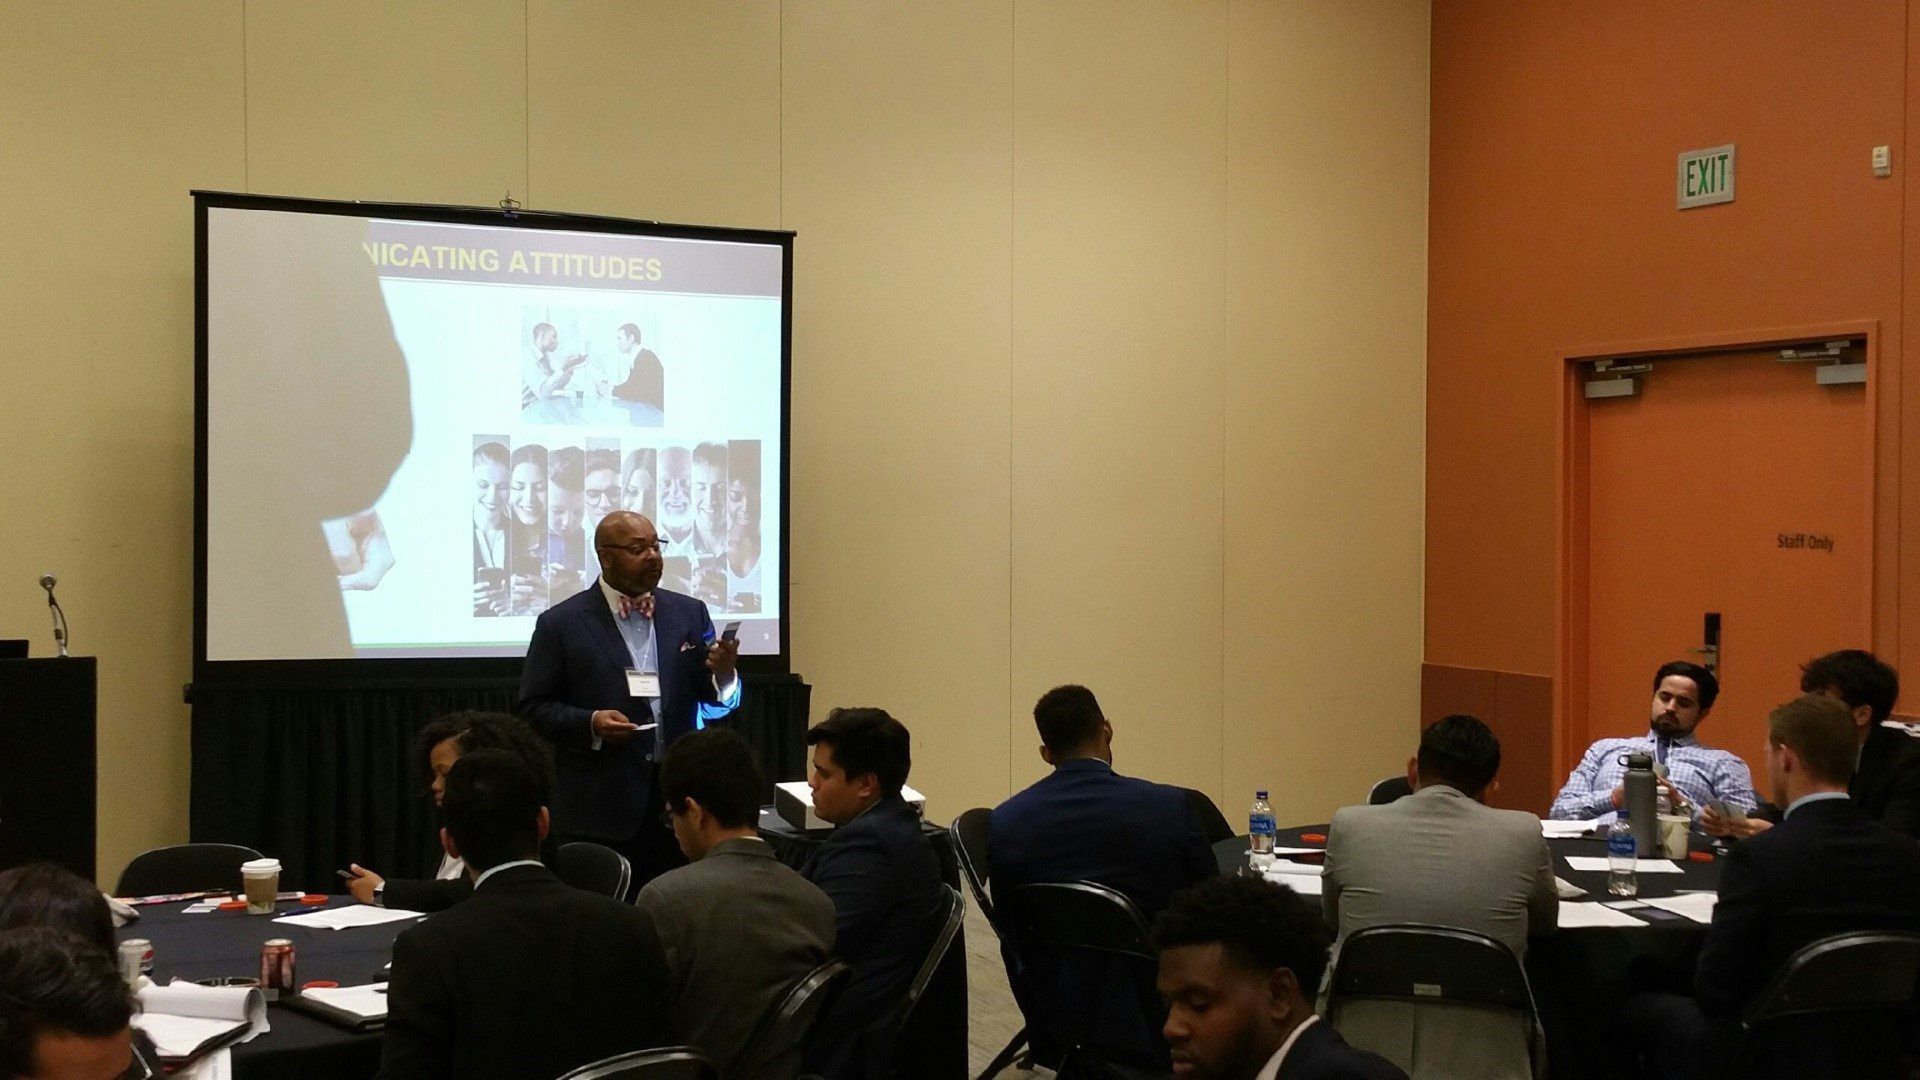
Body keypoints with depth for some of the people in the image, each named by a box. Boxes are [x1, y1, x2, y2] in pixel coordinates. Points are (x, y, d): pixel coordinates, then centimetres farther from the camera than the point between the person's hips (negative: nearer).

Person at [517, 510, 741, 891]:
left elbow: (716, 705, 11)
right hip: (600, 813, -3)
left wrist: (723, 675, -11)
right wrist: (591, 723, -16)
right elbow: (534, 708, 0)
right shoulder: (561, 624, 1)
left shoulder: (690, 614, 11)